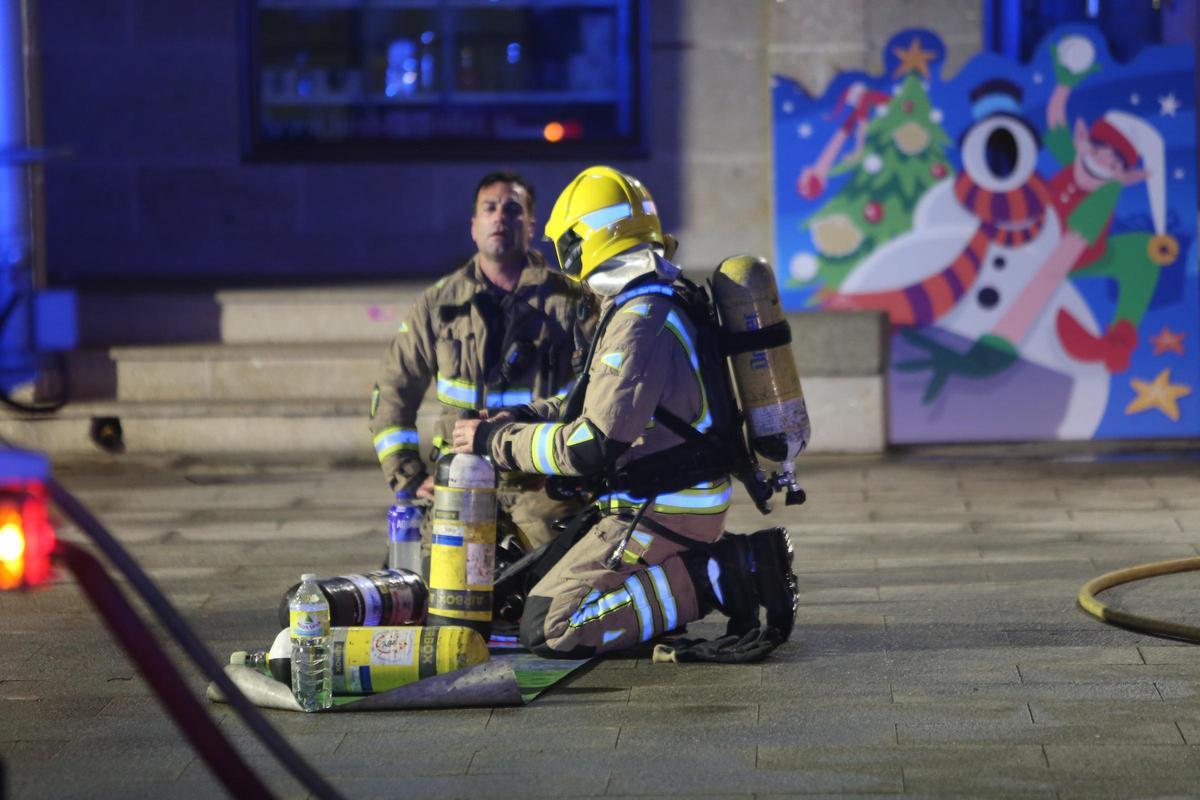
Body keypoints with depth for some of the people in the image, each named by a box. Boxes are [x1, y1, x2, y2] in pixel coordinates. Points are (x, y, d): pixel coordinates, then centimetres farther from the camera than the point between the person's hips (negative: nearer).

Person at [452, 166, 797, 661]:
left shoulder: (639, 324, -21)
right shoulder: (668, 301, 11)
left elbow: (591, 449, -23)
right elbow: (606, 402, 23)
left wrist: (496, 441, -12)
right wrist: (517, 418, 12)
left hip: (661, 516, -9)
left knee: (549, 629, -10)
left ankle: (714, 578, -12)